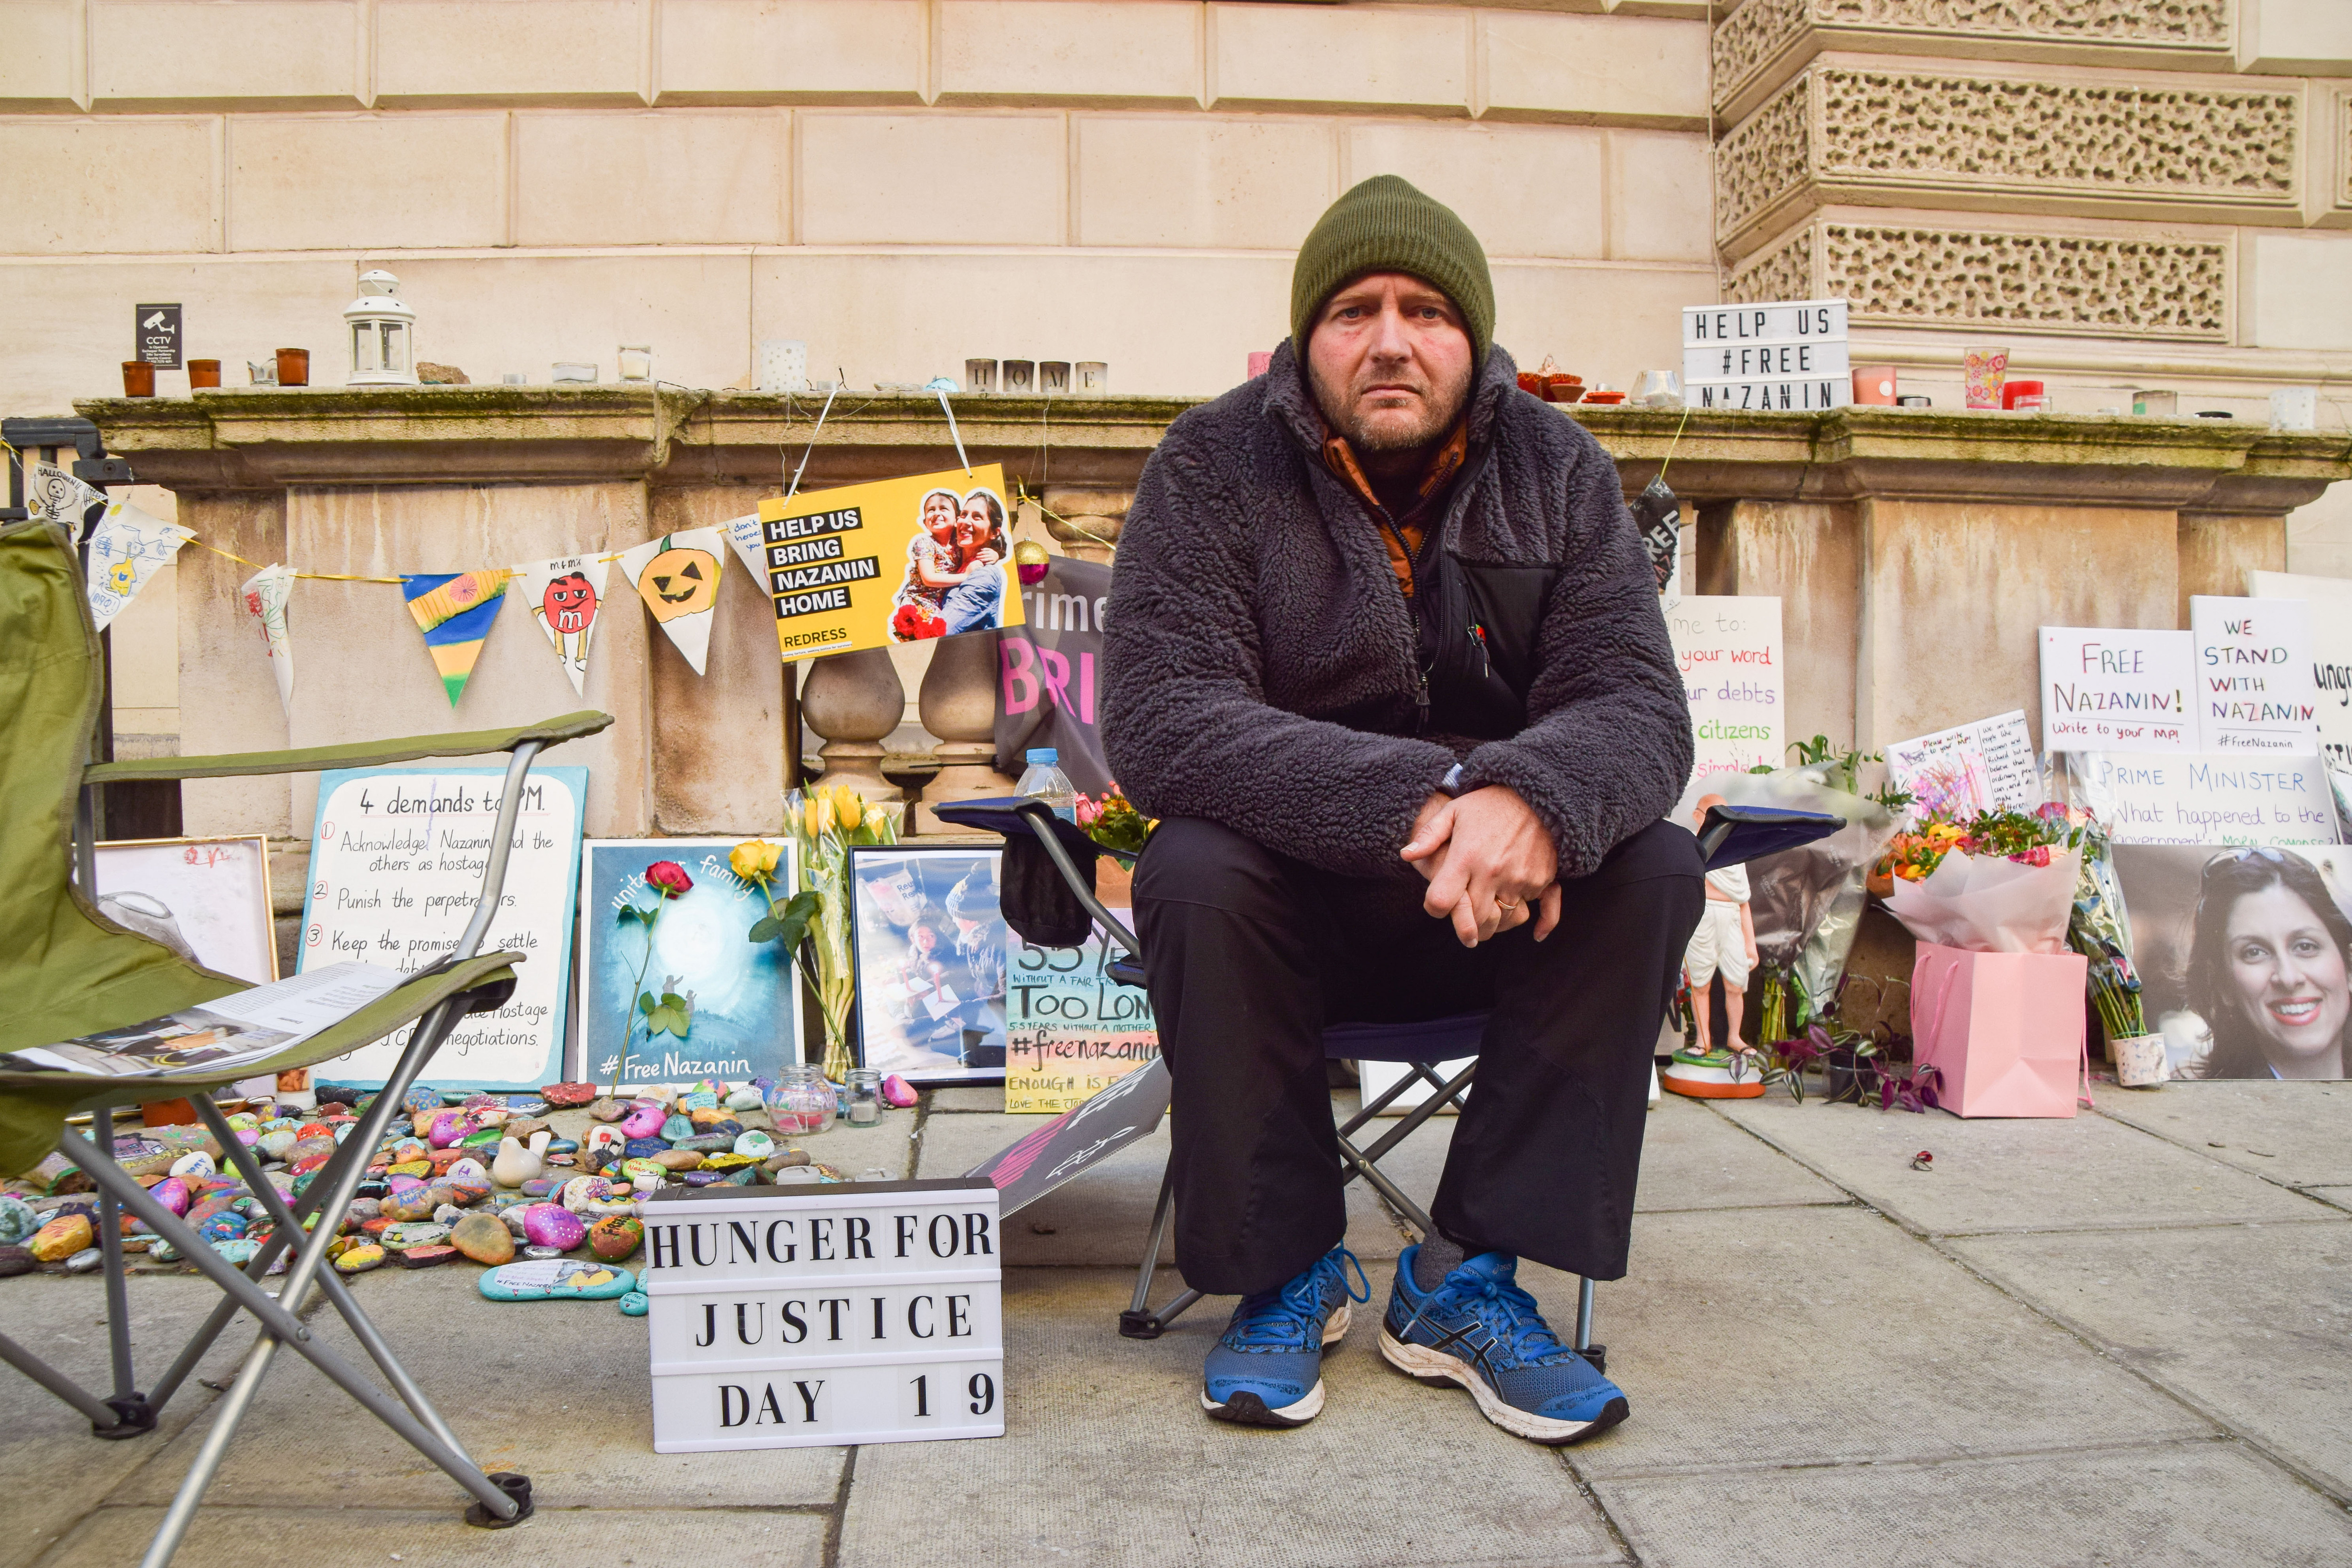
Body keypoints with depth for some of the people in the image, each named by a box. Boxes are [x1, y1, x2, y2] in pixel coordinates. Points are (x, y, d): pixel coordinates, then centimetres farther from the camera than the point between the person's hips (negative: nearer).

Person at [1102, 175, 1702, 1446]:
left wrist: (1531, 797, -37)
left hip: (1501, 907, 3)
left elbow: (1639, 707, -11)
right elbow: (1159, 720, -22)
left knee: (1655, 869, -23)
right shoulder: (1214, 466, -10)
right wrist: (1420, 802, -36)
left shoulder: (1556, 471, -2)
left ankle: (1467, 1278, -14)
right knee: (1192, 874, -31)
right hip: (1296, 895, -2)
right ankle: (1287, 1269, -11)